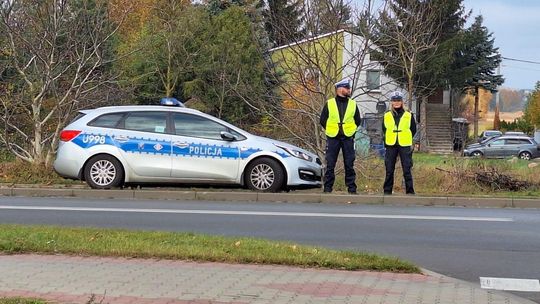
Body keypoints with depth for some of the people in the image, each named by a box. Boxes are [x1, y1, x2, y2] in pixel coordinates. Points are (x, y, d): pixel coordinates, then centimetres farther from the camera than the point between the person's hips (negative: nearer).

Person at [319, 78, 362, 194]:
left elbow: (357, 121, 16)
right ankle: (327, 188, 5)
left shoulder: (353, 104, 8)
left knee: (349, 165, 2)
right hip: (332, 138, -1)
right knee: (330, 165, 0)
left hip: (348, 138, 1)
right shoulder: (329, 104, 3)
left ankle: (352, 188, 7)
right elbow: (323, 120, 9)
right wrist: (330, 130, 5)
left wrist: (351, 130, 9)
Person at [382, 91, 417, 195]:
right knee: (389, 170, 5)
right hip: (391, 146, 2)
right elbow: (384, 130, 16)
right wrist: (386, 140, 7)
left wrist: (407, 139, 5)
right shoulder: (387, 115, 8)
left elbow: (413, 130, 10)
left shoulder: (409, 115, 4)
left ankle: (410, 191, 3)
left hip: (405, 146, -2)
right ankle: (387, 191, 12)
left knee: (407, 170, -2)